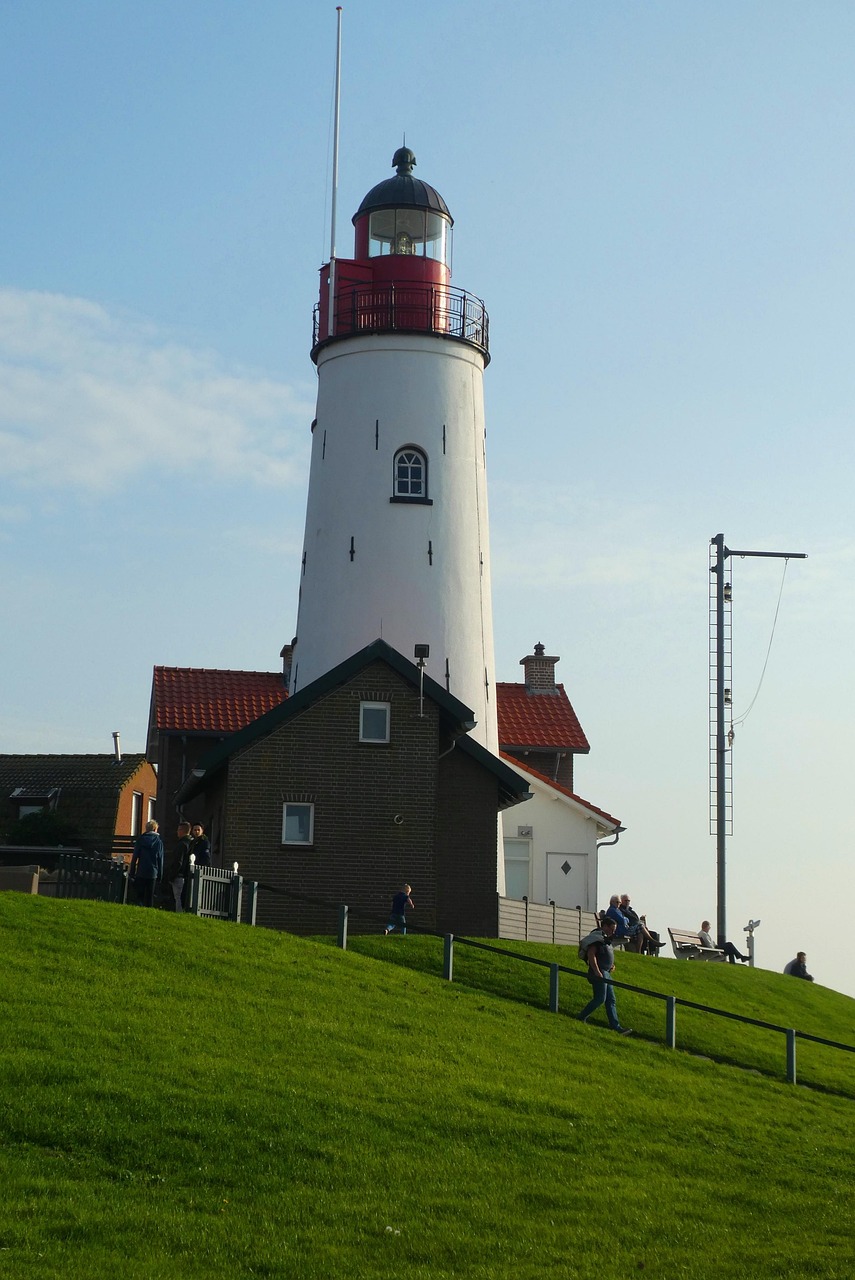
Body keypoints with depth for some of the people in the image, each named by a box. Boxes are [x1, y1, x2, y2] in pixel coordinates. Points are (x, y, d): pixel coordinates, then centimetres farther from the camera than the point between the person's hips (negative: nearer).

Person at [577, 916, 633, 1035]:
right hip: (599, 973, -11)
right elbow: (591, 954, -21)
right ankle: (581, 1018, -2)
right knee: (600, 998, -12)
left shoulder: (605, 939, 21)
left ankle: (616, 1026, 5)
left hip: (606, 973, 11)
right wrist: (597, 971, -26)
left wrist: (612, 965, 14)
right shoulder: (597, 937, -11)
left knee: (611, 1001, 6)